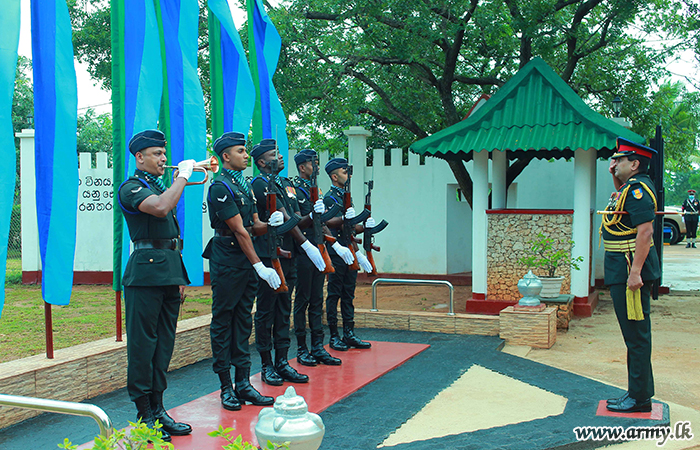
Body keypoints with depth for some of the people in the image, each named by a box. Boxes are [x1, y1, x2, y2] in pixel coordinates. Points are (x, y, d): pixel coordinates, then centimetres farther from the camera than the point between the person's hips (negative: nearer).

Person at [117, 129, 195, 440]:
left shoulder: (161, 187, 21)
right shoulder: (131, 188, -5)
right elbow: (160, 208, -27)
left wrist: (180, 277, 19)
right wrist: (183, 174, -15)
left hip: (169, 272, 9)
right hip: (146, 272, -8)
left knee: (164, 342, 10)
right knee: (143, 344, -4)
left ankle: (157, 409, 17)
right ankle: (144, 416, 2)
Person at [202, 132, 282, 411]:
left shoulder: (245, 185, 15)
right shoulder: (220, 187, -12)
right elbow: (239, 231, -17)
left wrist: (270, 223, -10)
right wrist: (260, 266, -19)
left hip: (247, 261, 8)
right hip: (227, 261, -8)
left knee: (243, 321, 9)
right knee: (222, 322, 0)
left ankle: (243, 384, 15)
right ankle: (226, 387, 7)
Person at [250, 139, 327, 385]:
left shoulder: (286, 183, 17)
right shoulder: (260, 184, -10)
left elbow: (296, 217, 14)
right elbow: (283, 219, -17)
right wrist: (307, 245, -18)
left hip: (288, 255, 8)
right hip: (268, 257, -8)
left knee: (283, 310, 11)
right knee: (266, 311, 1)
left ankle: (282, 363, 18)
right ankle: (267, 366, 10)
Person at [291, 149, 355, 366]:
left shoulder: (316, 189, 17)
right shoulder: (295, 189, -8)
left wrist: (335, 244, 11)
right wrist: (312, 215, -28)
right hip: (303, 252, -8)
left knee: (317, 300, 8)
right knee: (302, 301, -1)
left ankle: (318, 348, 12)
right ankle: (301, 349, 7)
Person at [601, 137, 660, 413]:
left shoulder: (638, 188, -16)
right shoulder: (631, 187, 13)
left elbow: (645, 231, -24)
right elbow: (623, 205, 37)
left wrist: (635, 272, -27)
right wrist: (617, 181, 20)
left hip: (630, 268, -11)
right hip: (623, 269, 11)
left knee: (636, 334, -4)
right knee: (634, 333, 15)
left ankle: (639, 398, 3)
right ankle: (639, 392, 25)